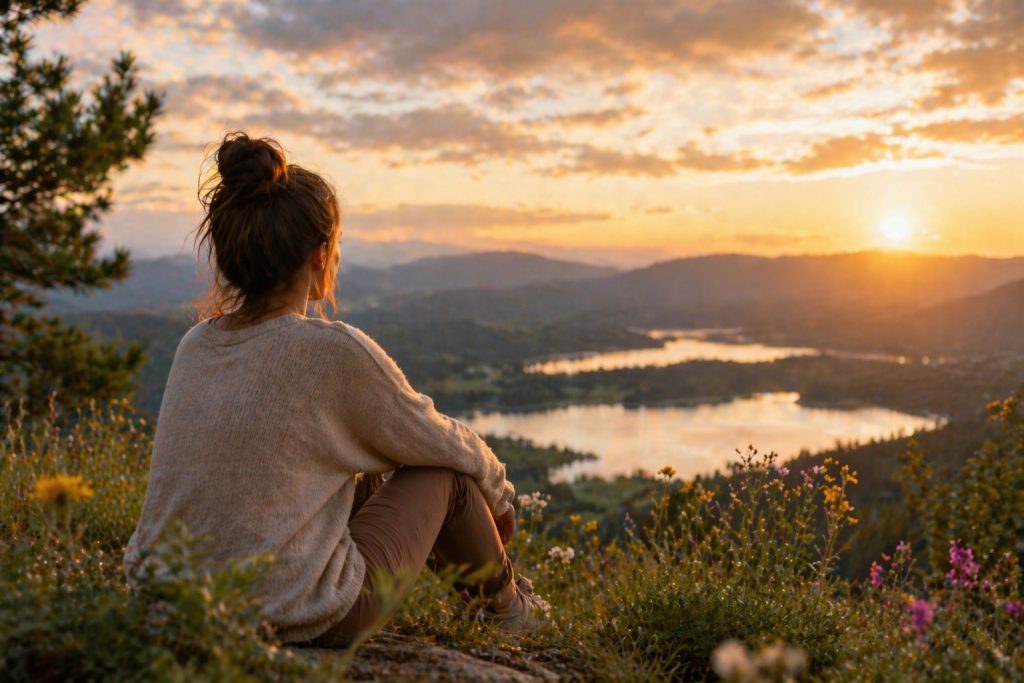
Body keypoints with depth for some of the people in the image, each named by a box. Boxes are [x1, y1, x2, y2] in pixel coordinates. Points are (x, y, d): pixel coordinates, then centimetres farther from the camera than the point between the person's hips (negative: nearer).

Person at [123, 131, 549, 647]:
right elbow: (439, 441, -2)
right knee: (447, 474, 10)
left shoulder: (195, 345, 2)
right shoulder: (334, 350, -18)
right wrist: (498, 491, 19)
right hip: (304, 621, -7)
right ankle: (506, 604, 37)